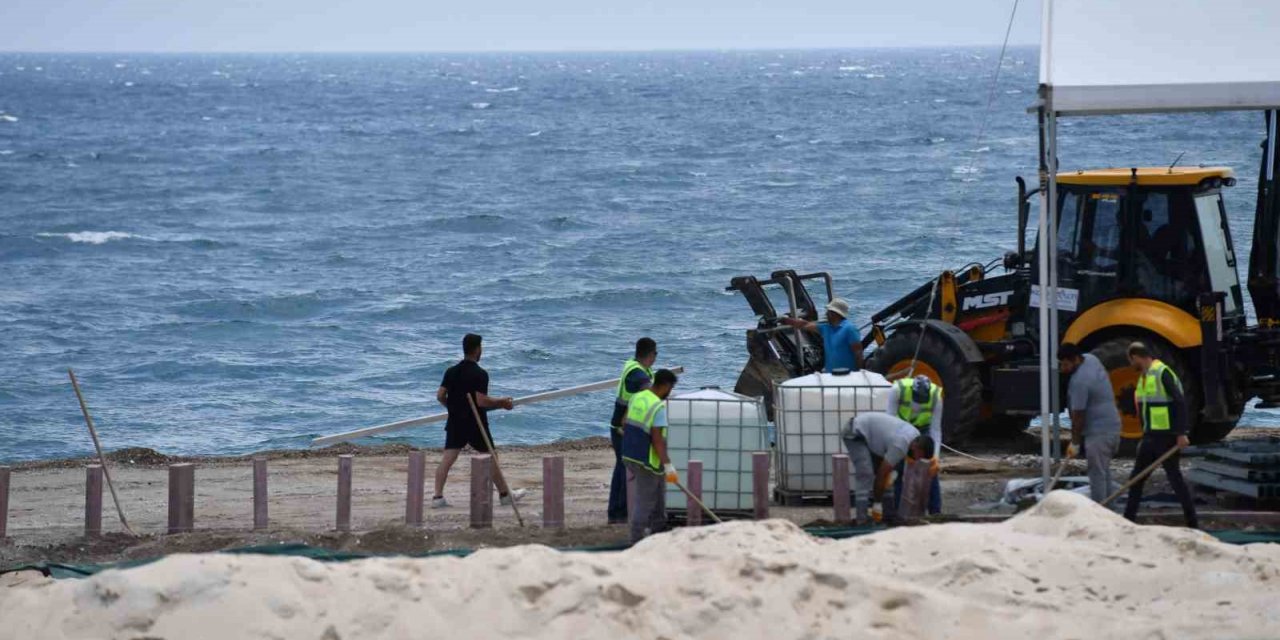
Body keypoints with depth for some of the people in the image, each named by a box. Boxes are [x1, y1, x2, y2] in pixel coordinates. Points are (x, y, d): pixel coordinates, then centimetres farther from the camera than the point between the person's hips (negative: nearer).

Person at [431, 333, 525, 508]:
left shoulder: (451, 372, 4)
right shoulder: (480, 374, -14)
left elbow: (440, 396, 3)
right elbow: (482, 401, -22)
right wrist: (501, 402, -7)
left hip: (455, 422, 5)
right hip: (475, 424, -5)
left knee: (448, 458, -1)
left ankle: (437, 496, -12)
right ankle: (505, 494, 21)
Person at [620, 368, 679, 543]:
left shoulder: (637, 397, 5)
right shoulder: (658, 406, -20)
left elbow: (624, 426, 15)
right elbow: (657, 439, -24)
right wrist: (668, 465, -22)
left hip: (630, 455, 9)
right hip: (647, 459, -9)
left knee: (658, 490, 23)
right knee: (645, 499, 0)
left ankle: (658, 527, 32)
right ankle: (637, 537, 3)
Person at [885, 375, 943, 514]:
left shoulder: (936, 397, -30)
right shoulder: (898, 389, -35)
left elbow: (935, 430, -24)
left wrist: (936, 456, -34)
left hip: (924, 429, 0)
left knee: (931, 471, -9)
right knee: (899, 471, -8)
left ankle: (935, 513, -3)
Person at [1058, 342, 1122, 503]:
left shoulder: (1079, 381, -23)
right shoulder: (1090, 359, 5)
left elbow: (1078, 416, -18)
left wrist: (1075, 443, -11)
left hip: (1098, 433, -10)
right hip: (1112, 426, 10)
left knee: (1097, 475, -5)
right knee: (1104, 471, 18)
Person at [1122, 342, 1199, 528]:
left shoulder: (1162, 373, -15)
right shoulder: (1144, 376, 14)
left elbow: (1180, 403, -20)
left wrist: (1181, 434, -23)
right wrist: (1145, 437, 20)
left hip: (1166, 437, -9)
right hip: (1150, 437, 9)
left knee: (1175, 477, -6)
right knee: (1136, 478, 11)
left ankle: (1193, 523, 0)